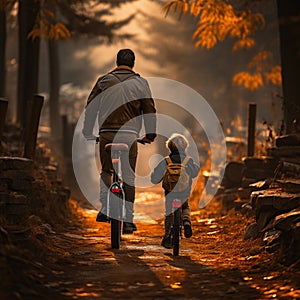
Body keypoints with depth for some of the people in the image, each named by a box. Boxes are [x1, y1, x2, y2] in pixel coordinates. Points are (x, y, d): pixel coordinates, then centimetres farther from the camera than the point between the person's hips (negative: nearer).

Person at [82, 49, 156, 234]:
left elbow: (91, 106, 8)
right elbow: (150, 110, 6)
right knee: (129, 177, 4)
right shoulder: (140, 83, 5)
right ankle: (128, 220, 2)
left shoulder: (104, 81, 8)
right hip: (129, 135, -1)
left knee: (106, 171, 19)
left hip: (106, 133, 1)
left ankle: (105, 209, 2)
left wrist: (88, 132, 15)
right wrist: (150, 134, 17)